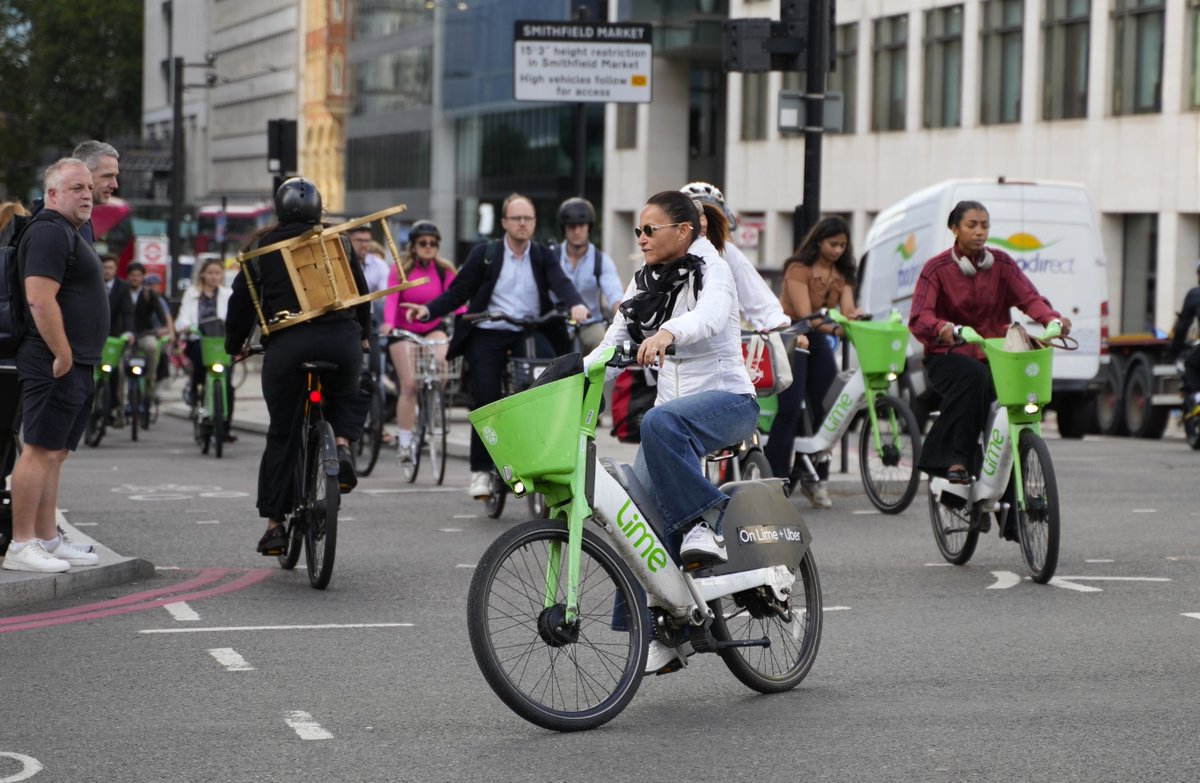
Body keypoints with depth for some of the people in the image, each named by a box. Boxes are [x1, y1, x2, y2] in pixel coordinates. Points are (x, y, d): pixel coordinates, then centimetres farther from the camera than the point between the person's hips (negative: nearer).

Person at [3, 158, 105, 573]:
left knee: (53, 453, 12)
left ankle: (47, 540, 16)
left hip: (76, 366, 11)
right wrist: (62, 355, -22)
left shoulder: (69, 234, 20)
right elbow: (40, 300, -23)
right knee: (40, 450, -9)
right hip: (56, 365, -11)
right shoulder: (49, 232, -14)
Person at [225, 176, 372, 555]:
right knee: (347, 398, 29)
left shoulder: (263, 247, 10)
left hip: (285, 343, 0)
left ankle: (275, 524, 8)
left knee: (282, 435, 8)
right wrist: (364, 335, 35)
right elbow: (361, 289, 20)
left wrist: (235, 345, 24)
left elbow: (242, 299, 10)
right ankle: (342, 445, -4)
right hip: (340, 339, 0)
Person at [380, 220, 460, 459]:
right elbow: (391, 299, -20)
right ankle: (404, 441, 1)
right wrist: (388, 323, -39)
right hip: (404, 331, -1)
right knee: (409, 384, -8)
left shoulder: (444, 270, -5)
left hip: (433, 328, 1)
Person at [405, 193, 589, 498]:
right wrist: (428, 310, -13)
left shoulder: (543, 256, 10)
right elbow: (458, 292, 4)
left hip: (531, 333, 1)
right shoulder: (484, 253, 6)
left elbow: (561, 283, -6)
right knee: (486, 399, -14)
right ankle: (481, 470, -2)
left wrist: (576, 304, -29)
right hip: (488, 335, -1)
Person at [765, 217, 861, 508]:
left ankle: (817, 480, 8)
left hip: (817, 342, 6)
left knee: (827, 408, -1)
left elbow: (847, 309, -8)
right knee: (790, 408, -16)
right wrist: (832, 328, -38)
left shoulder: (841, 274, 7)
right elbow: (805, 314, -22)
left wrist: (853, 317, -33)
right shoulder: (799, 269, -11)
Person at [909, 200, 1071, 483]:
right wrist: (942, 328, -39)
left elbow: (1029, 297, -6)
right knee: (974, 377, -37)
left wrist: (1052, 319, -28)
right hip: (948, 355, -3)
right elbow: (919, 317, -15)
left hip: (994, 355, 3)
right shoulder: (937, 268, -2)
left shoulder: (1001, 263, 8)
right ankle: (956, 458, -33)